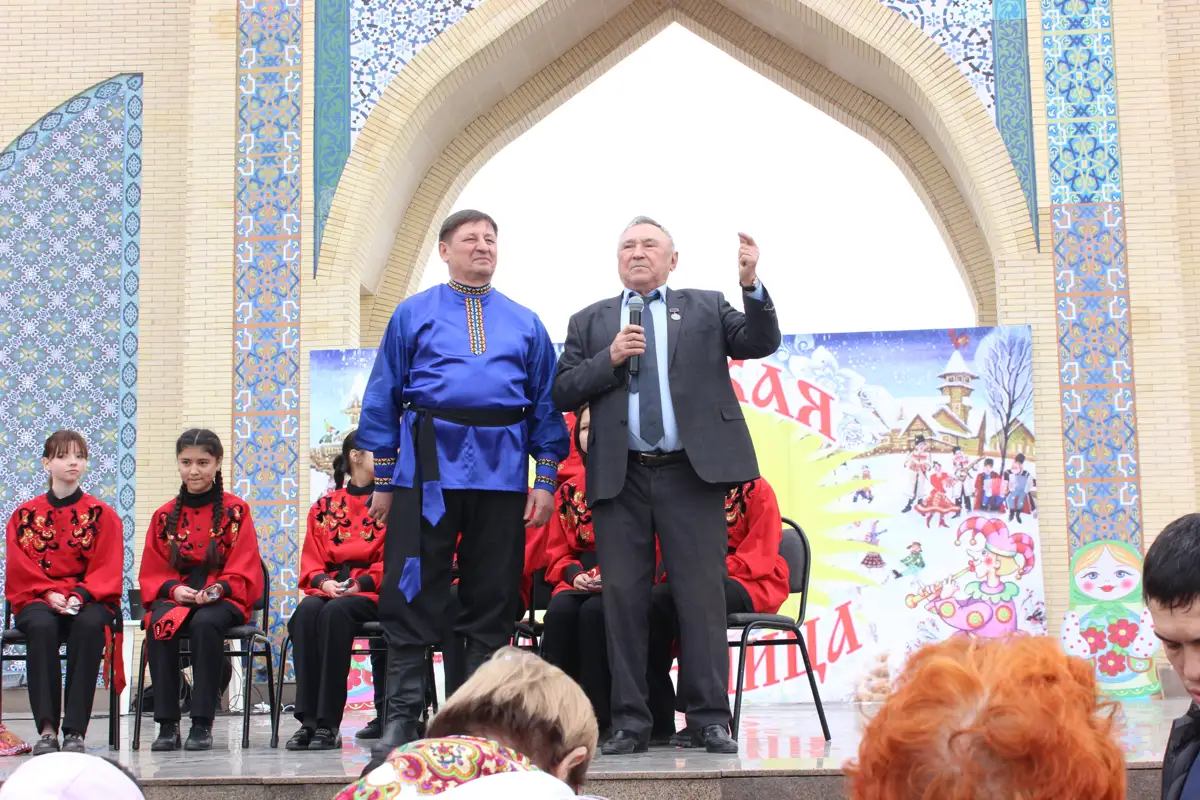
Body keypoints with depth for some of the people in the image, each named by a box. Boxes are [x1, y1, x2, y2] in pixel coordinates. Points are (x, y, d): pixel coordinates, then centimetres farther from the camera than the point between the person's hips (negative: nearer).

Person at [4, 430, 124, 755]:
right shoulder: (25, 515, 10)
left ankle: (75, 730, -37)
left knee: (90, 625, -37)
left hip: (89, 600, -1)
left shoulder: (102, 515, 8)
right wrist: (49, 594, -15)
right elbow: (20, 569, 4)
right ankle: (47, 728, -38)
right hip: (38, 600, 1)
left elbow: (107, 568, 0)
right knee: (42, 626, -36)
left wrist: (80, 595, -18)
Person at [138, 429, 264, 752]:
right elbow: (152, 572, 10)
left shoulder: (236, 510, 3)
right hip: (174, 596, 3)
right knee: (160, 626, -32)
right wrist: (174, 590, -12)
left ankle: (202, 724, -30)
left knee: (205, 623, -37)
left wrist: (218, 588, -20)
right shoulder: (165, 515, 12)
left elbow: (244, 570, 0)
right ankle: (167, 724, -26)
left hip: (222, 597, -2)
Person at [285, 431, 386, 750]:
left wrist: (362, 582, -15)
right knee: (306, 611, -32)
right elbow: (311, 559, 14)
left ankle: (328, 724, -35)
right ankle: (308, 720, -33)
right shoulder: (324, 507, 16)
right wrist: (322, 581, -8)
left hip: (372, 593, -3)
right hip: (328, 588, 3)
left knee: (334, 613, -35)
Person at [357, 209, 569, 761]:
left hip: (502, 468, 2)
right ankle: (402, 716, 2)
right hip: (430, 463, -2)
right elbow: (383, 398, 7)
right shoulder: (412, 316, 10)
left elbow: (545, 402, 12)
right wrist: (383, 480, 2)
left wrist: (546, 478, 3)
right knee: (413, 592, -4)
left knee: (493, 596, 6)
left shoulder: (525, 323, 15)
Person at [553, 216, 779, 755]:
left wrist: (752, 286, -14)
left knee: (701, 595, -2)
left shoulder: (705, 308, 14)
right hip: (619, 477, 2)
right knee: (624, 597, 2)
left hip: (691, 472, -1)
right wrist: (609, 359, -7)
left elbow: (760, 343, 1)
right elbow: (563, 392, 7)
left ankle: (709, 717, 4)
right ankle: (630, 721, 8)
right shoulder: (589, 322, 16)